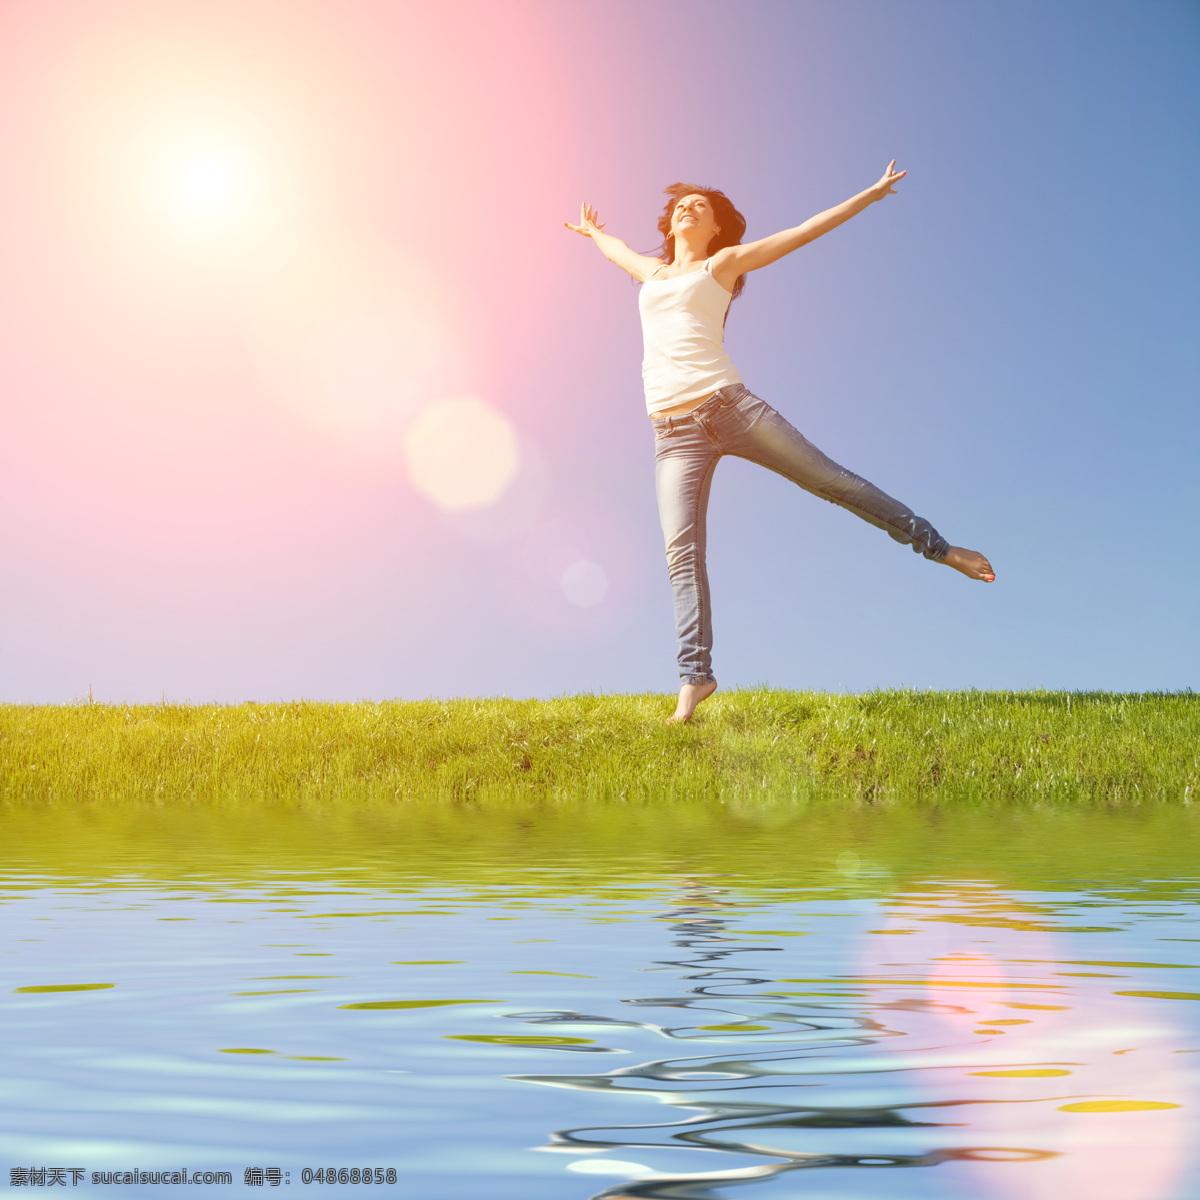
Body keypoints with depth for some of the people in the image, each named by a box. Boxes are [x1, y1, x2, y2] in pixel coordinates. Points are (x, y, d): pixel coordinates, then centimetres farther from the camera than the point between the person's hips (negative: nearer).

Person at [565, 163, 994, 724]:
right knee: (681, 551, -9)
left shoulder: (723, 262, 14)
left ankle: (939, 547, 10)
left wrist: (870, 194, 14)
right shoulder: (652, 271, 25)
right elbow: (617, 250, 48)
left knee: (831, 480, -2)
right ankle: (695, 677, -8)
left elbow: (805, 231, 14)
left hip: (728, 405, -3)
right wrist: (591, 231, 67)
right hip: (673, 433, 3)